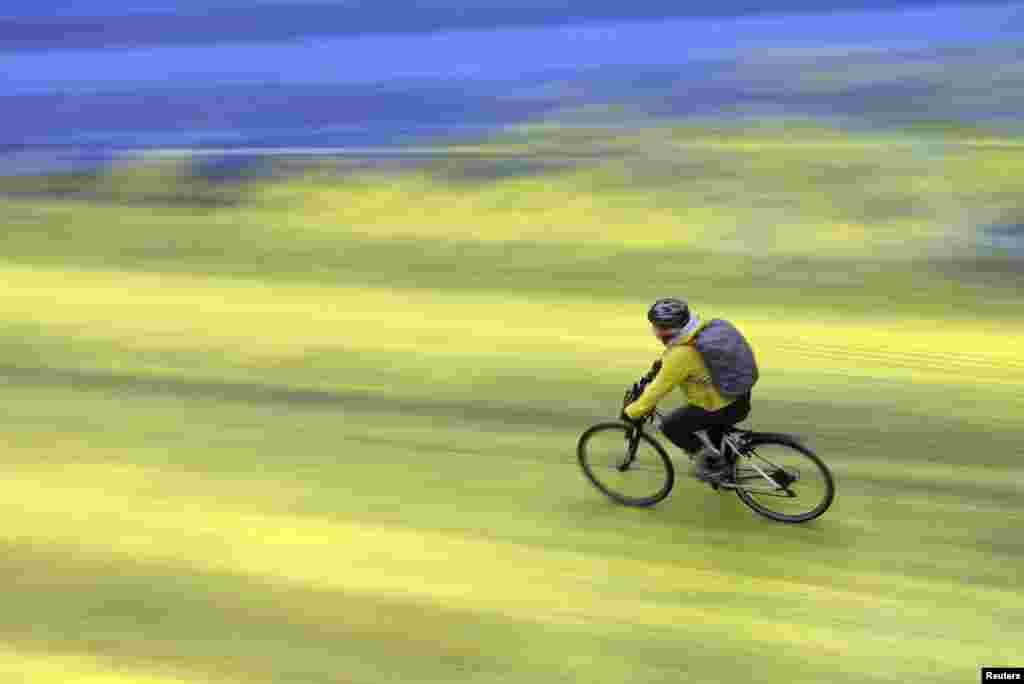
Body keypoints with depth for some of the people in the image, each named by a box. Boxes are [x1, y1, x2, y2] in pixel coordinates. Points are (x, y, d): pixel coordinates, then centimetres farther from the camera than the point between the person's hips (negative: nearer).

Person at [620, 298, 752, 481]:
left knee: (670, 426, 0)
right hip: (742, 396, 9)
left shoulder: (680, 356, -25)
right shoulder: (702, 329, -1)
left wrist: (631, 412, -4)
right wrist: (662, 363, 34)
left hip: (726, 409, -9)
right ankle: (730, 468, 44)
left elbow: (658, 389, -16)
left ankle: (711, 462, 10)